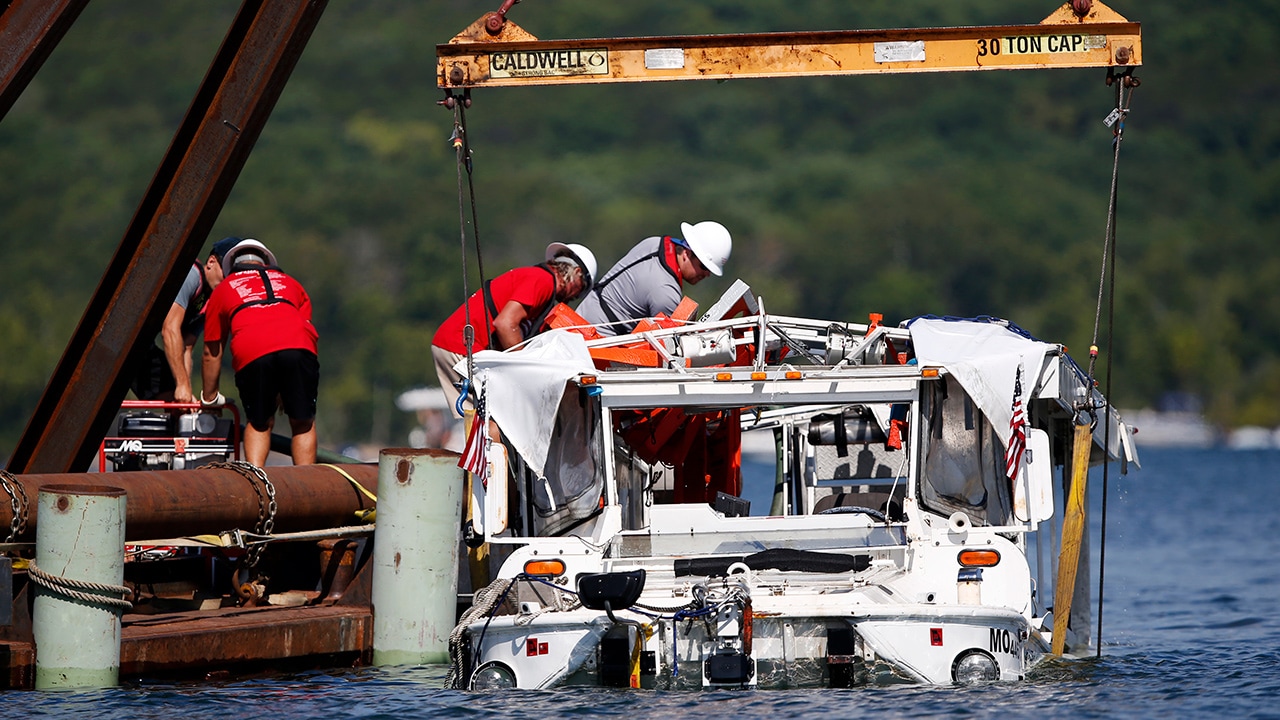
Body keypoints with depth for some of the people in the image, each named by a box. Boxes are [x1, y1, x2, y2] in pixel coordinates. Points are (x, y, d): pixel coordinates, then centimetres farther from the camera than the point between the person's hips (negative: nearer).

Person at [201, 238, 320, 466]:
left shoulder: (223, 290, 31)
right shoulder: (291, 283, 36)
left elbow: (212, 353, 34)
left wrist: (210, 397, 48)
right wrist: (285, 394, 43)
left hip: (251, 353, -1)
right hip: (299, 346, 1)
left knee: (258, 424, 17)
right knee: (303, 423, 14)